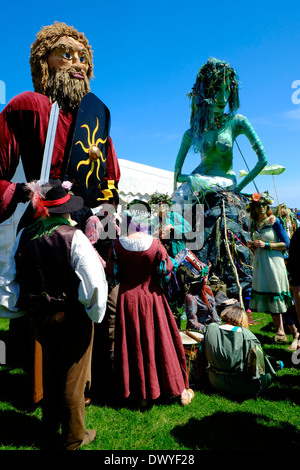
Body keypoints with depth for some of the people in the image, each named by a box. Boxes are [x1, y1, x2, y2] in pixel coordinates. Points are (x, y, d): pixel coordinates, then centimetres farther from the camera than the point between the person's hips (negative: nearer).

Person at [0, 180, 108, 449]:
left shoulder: (24, 237, -4)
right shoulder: (73, 237, -20)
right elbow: (93, 280, -23)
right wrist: (95, 311, -6)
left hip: (40, 316, 6)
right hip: (73, 317, -5)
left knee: (50, 373, 25)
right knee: (73, 377, 13)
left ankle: (50, 434, 45)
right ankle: (74, 438, 33)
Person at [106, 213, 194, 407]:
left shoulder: (118, 245, -10)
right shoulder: (155, 244, -14)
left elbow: (112, 272, -2)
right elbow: (167, 268, -6)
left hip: (127, 299, 1)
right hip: (152, 297, -1)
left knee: (134, 345, 13)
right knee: (161, 341, 12)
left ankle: (143, 394, 26)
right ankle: (181, 391, 26)